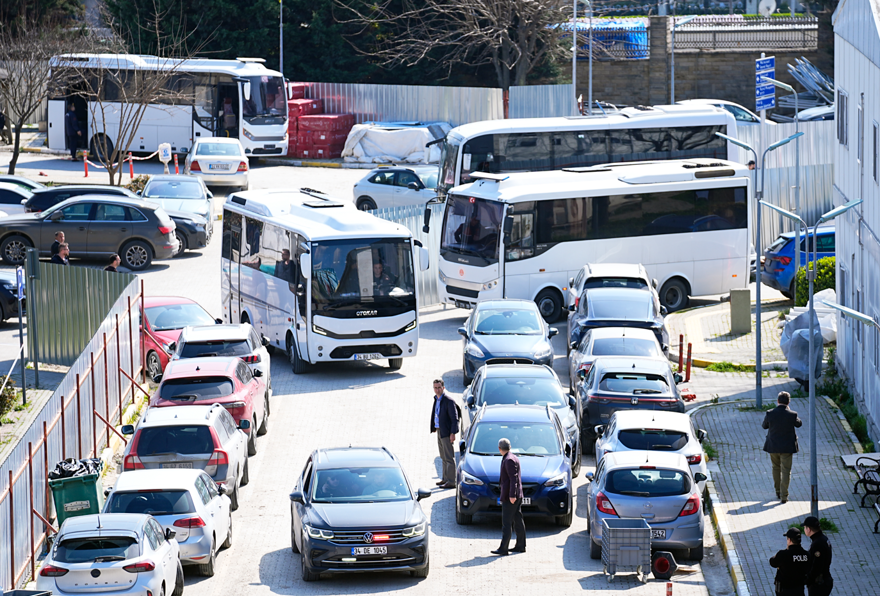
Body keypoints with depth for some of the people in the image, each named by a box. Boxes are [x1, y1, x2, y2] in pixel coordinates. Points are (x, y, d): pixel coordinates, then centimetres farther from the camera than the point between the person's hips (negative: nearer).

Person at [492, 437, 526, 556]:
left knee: (506, 523, -9)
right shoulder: (514, 458, 14)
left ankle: (503, 549, -11)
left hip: (509, 497, -10)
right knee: (518, 521, 14)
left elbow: (513, 478, -22)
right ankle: (521, 545, 19)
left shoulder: (509, 460, -16)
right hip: (518, 495, 10)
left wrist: (512, 495, -23)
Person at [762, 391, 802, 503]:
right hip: (787, 447, -2)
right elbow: (798, 424, 6)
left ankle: (778, 492, 31)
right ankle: (784, 496, 0)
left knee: (776, 468, 22)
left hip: (773, 447, 2)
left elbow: (764, 426, 4)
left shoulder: (770, 414, -13)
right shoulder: (792, 415, -15)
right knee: (786, 471, 5)